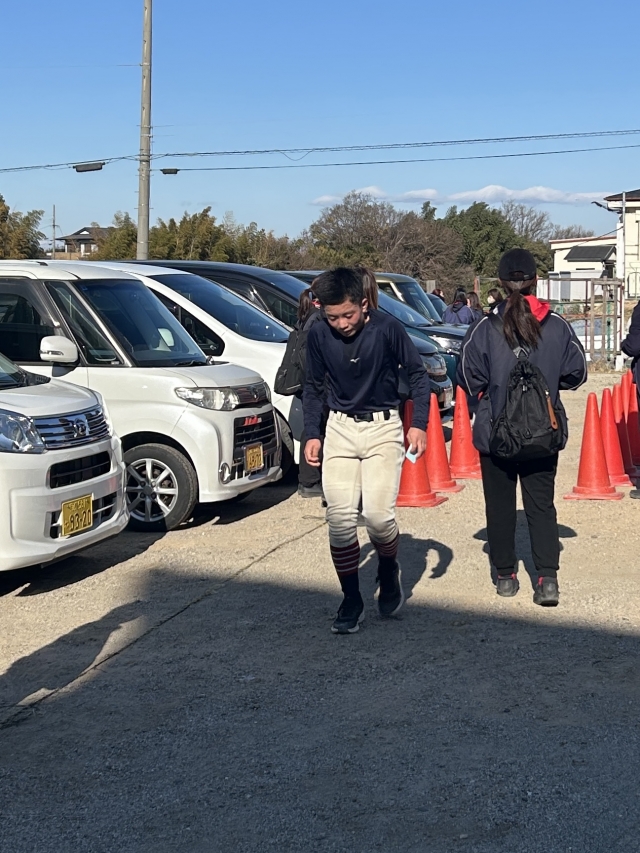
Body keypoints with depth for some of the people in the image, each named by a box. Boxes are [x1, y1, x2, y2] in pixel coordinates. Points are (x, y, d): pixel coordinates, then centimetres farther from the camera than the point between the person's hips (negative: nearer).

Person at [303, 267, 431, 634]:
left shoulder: (387, 328, -14)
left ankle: (389, 571, 18)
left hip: (383, 428, -3)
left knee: (378, 513, -14)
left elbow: (419, 374, -2)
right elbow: (314, 387, 10)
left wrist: (419, 424, -10)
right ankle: (352, 601, 8)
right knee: (340, 517, -6)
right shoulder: (320, 335, -5)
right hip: (340, 428, 3)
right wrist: (313, 434, 3)